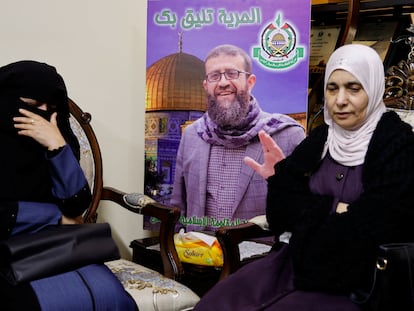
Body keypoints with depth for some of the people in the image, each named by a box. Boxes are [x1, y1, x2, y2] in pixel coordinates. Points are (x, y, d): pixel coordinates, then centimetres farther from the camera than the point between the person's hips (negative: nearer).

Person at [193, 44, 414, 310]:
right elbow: (283, 214, 2)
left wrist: (312, 210, -9)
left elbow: (373, 227, -17)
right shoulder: (319, 139, 7)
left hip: (358, 283, -5)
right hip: (300, 261, 5)